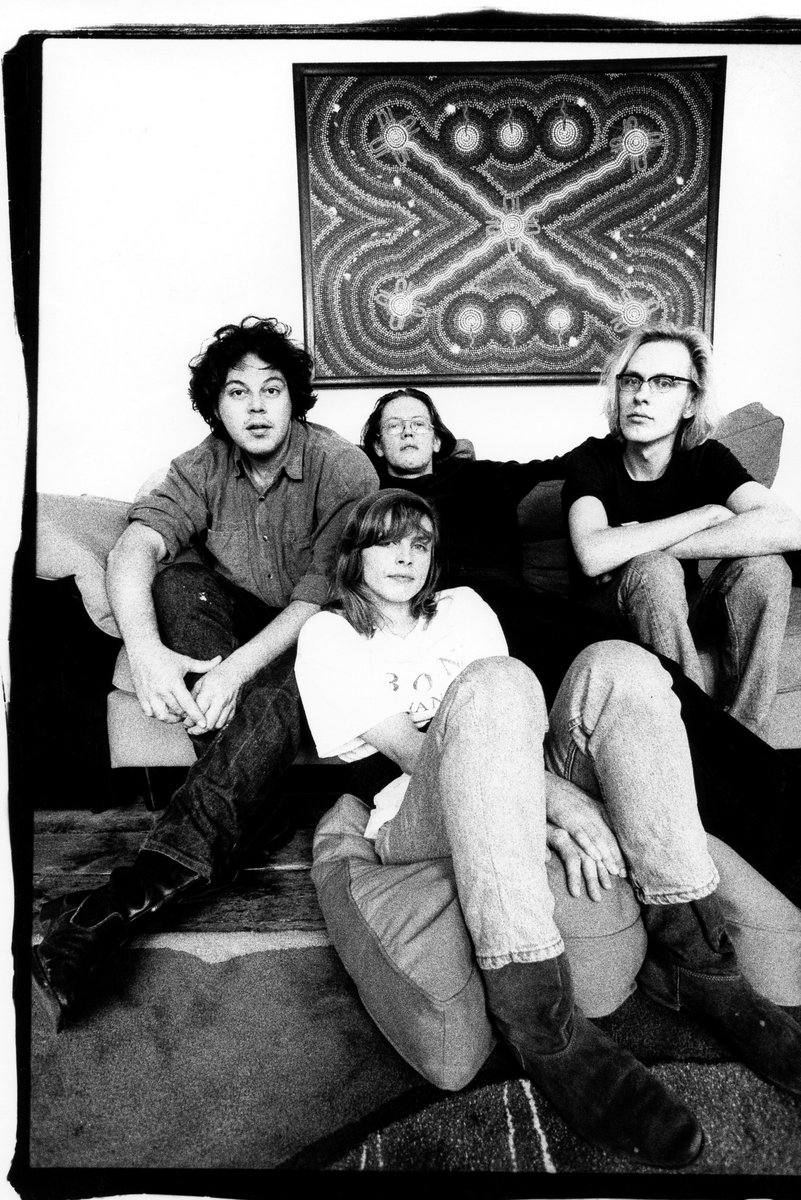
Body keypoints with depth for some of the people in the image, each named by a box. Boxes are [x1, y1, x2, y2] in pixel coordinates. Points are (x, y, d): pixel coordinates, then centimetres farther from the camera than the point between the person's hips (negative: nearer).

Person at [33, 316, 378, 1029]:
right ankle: (245, 812, -26)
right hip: (235, 617, 5)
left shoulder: (343, 469, -16)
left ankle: (136, 896, -38)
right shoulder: (203, 467, -4)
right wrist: (146, 650, -40)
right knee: (177, 583, -26)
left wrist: (236, 668, -38)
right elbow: (134, 549, -20)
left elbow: (322, 596, -23)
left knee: (271, 705, -37)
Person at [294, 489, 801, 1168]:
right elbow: (407, 747, -9)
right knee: (494, 683, -33)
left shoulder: (462, 607, 22)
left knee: (617, 666, -19)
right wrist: (555, 794, -21)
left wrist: (542, 795, -16)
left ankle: (690, 952, -21)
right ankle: (533, 1010, -35)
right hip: (418, 817, -4)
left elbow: (515, 726, 7)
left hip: (516, 804, 5)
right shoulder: (328, 636, 7)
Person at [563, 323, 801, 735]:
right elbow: (593, 556, -36)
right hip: (611, 611, -3)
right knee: (654, 570, -33)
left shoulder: (706, 458, -9)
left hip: (681, 607, 3)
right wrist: (708, 513, -27)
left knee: (764, 568, -23)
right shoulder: (594, 459, -15)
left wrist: (642, 545, -31)